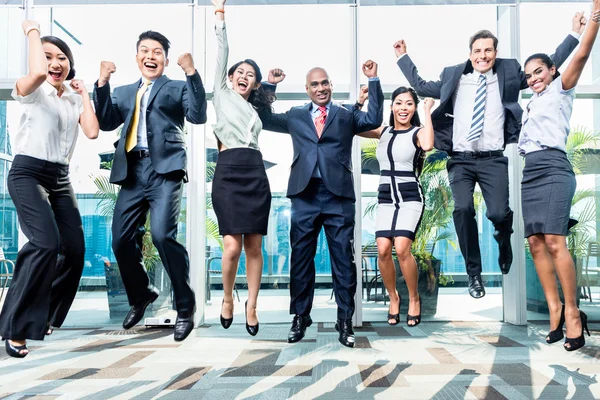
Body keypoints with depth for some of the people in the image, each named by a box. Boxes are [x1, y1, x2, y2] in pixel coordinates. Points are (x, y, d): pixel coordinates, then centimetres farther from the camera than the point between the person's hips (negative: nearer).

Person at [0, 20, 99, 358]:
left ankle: (45, 317, 18)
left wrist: (84, 93, 2)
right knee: (47, 244, -24)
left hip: (61, 177, 6)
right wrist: (33, 32, -12)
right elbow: (38, 72, -29)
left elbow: (92, 132, -4)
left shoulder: (75, 98, 12)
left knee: (75, 249, -2)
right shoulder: (32, 90, -3)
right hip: (28, 173, -6)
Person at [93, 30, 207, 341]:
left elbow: (198, 116, -6)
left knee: (162, 235, -21)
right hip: (132, 172, 5)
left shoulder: (177, 88, 12)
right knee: (121, 240, 3)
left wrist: (191, 72, -13)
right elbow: (107, 122, 10)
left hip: (164, 170, -5)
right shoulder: (124, 93, 24)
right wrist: (102, 83, 1)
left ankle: (185, 307, -5)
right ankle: (141, 295, 29)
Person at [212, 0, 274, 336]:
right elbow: (222, 53, 10)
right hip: (229, 172, -4)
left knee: (254, 246, 1)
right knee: (233, 246, -11)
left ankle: (252, 307, 12)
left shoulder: (255, 110, 25)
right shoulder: (222, 94, 13)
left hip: (256, 173, 4)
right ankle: (227, 298, 14)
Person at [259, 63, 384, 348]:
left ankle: (345, 321, 11)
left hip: (338, 196, -1)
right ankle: (300, 317, 18)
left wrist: (373, 80, -1)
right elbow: (264, 119, 15)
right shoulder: (295, 116, 18)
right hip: (305, 196, 1)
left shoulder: (347, 116, 14)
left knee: (343, 260, 2)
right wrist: (269, 86, 8)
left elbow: (374, 120, 2)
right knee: (301, 259, 6)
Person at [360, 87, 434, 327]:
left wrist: (427, 112, -15)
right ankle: (393, 297, 11)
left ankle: (414, 298, 3)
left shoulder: (417, 132, 0)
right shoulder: (384, 132, 12)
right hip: (385, 198, 4)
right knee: (383, 250, -13)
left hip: (410, 197, -3)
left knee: (402, 249, -20)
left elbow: (427, 145, -24)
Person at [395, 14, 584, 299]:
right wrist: (403, 57, 25)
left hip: (493, 159, 0)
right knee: (463, 209, -19)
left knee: (498, 213, -16)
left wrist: (575, 34, 16)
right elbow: (421, 86, 23)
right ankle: (474, 273, 0)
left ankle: (504, 240, 25)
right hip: (461, 159, 1)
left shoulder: (509, 73, 12)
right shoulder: (453, 76, 14)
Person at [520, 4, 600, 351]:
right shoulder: (532, 103, 27)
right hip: (530, 174, 7)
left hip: (553, 169, -7)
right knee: (536, 243, -2)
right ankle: (555, 309, 1)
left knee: (555, 242, -17)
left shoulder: (560, 90, 9)